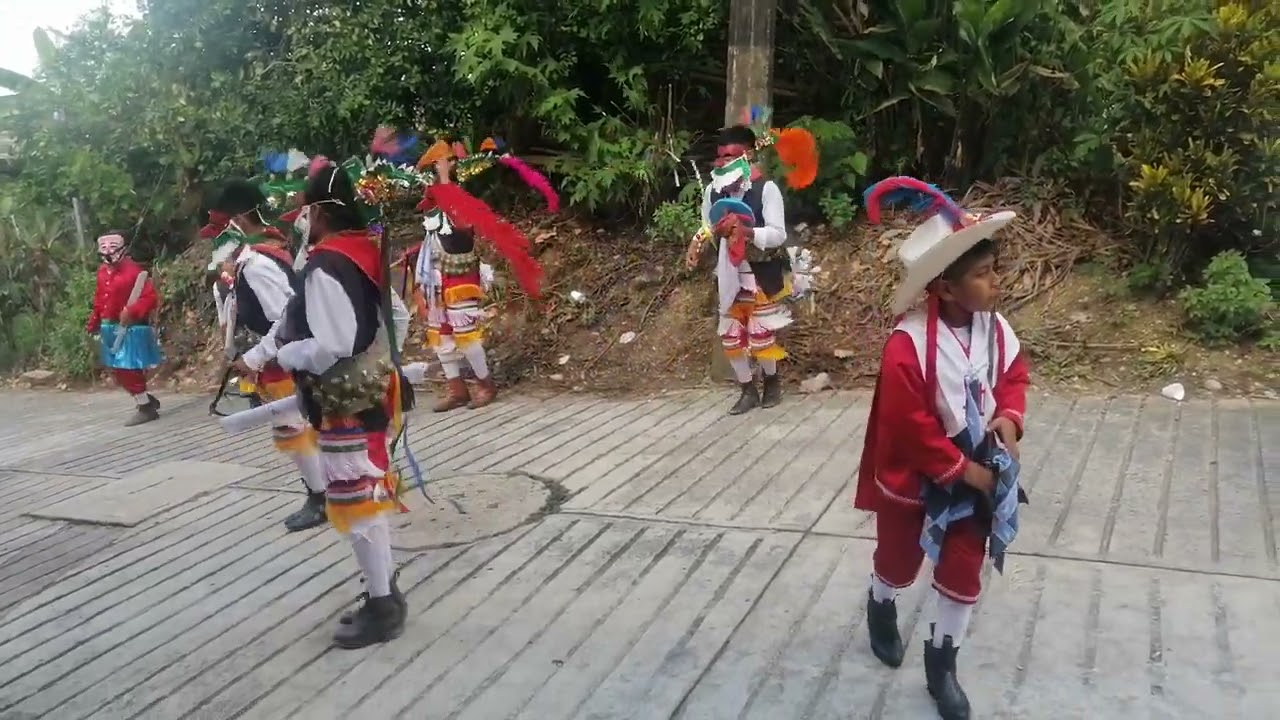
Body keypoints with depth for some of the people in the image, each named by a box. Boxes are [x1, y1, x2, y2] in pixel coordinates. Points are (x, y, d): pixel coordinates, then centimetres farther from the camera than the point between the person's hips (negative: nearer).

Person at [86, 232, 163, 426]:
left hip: (130, 328, -9)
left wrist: (132, 312, -31)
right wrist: (93, 322, 20)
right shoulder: (102, 272, 9)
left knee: (128, 369, -8)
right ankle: (146, 400, 26)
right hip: (110, 328, 9)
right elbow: (99, 299, 20)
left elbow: (151, 298, -20)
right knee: (117, 370, 13)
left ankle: (146, 408, 4)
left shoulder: (134, 271, -16)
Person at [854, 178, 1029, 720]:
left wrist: (1009, 418, -12)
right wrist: (960, 470, -19)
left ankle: (942, 664, 30)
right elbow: (909, 426, -26)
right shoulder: (909, 344, -29)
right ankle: (880, 607, 54)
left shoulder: (994, 328, -9)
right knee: (900, 562, 20)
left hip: (977, 473, 5)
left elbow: (1014, 375, 8)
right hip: (912, 479, -4)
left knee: (963, 571, 10)